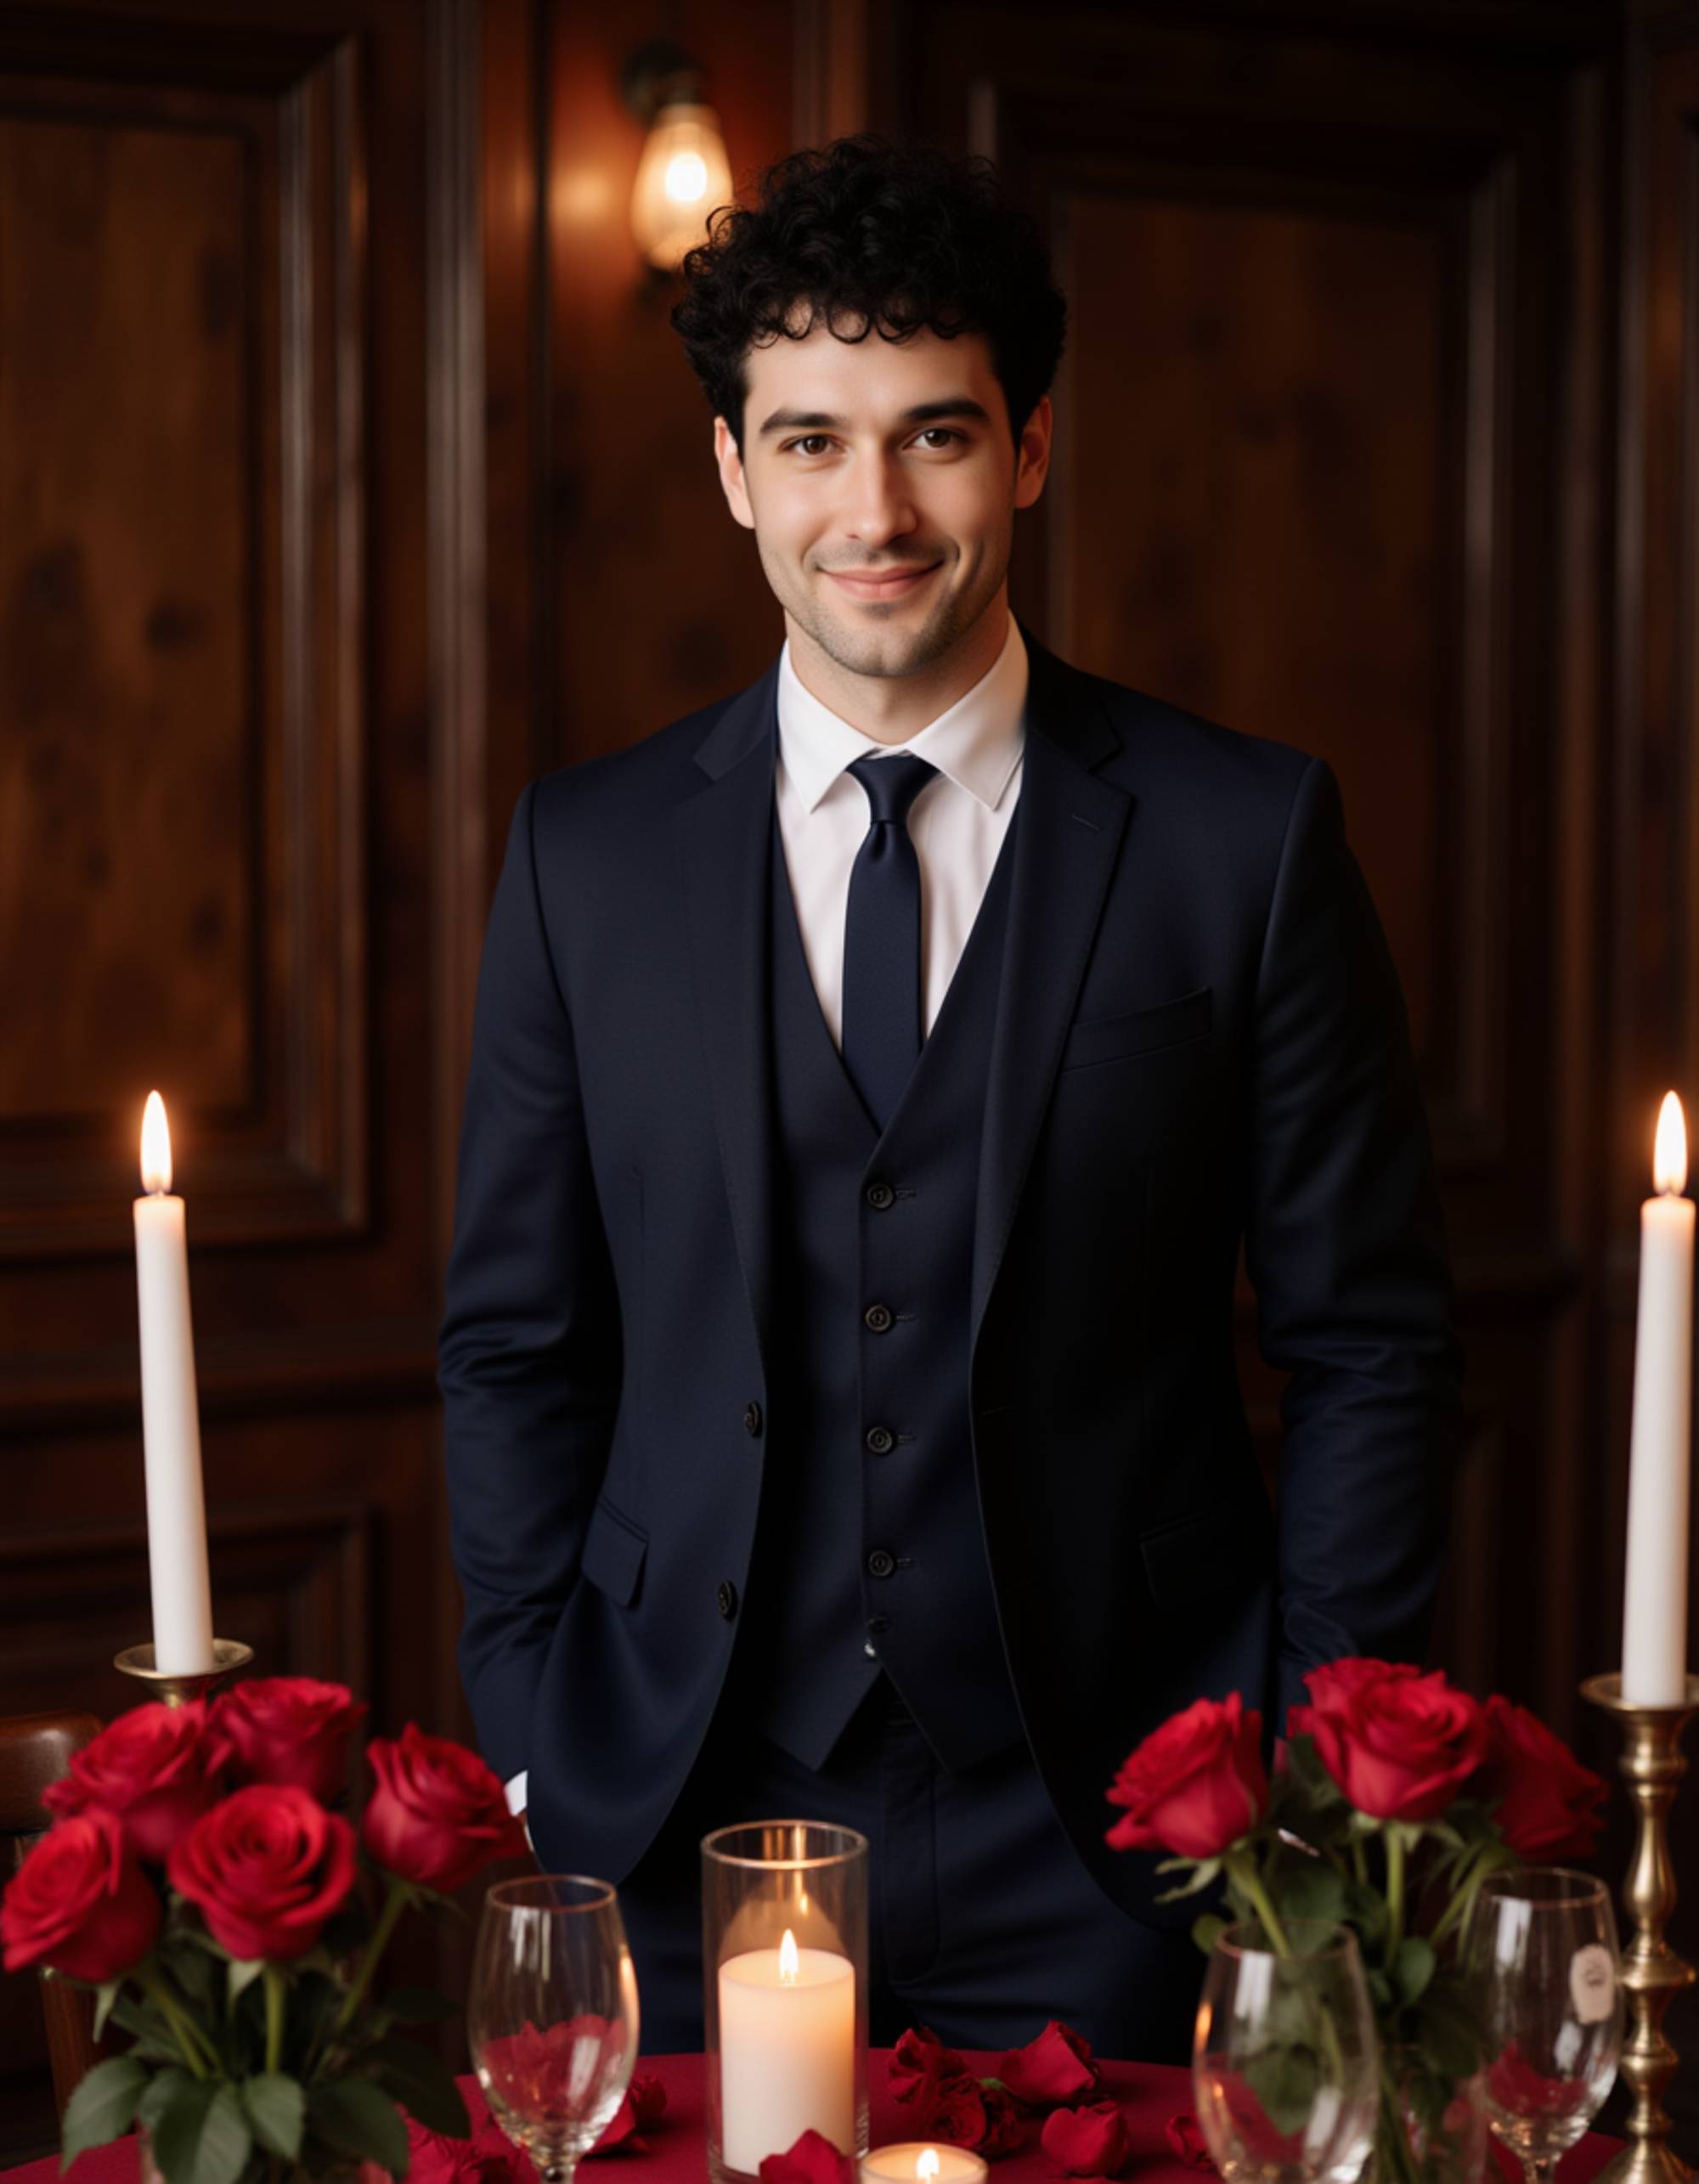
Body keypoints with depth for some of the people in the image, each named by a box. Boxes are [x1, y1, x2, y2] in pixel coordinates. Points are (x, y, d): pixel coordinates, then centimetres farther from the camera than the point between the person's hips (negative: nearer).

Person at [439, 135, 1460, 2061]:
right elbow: (515, 1344, 7)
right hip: (693, 1832, 2)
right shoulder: (585, 853, 3)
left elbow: (1370, 1344, 0)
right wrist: (539, 1761, 0)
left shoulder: (1246, 838, -3)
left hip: (1107, 1848, -1)